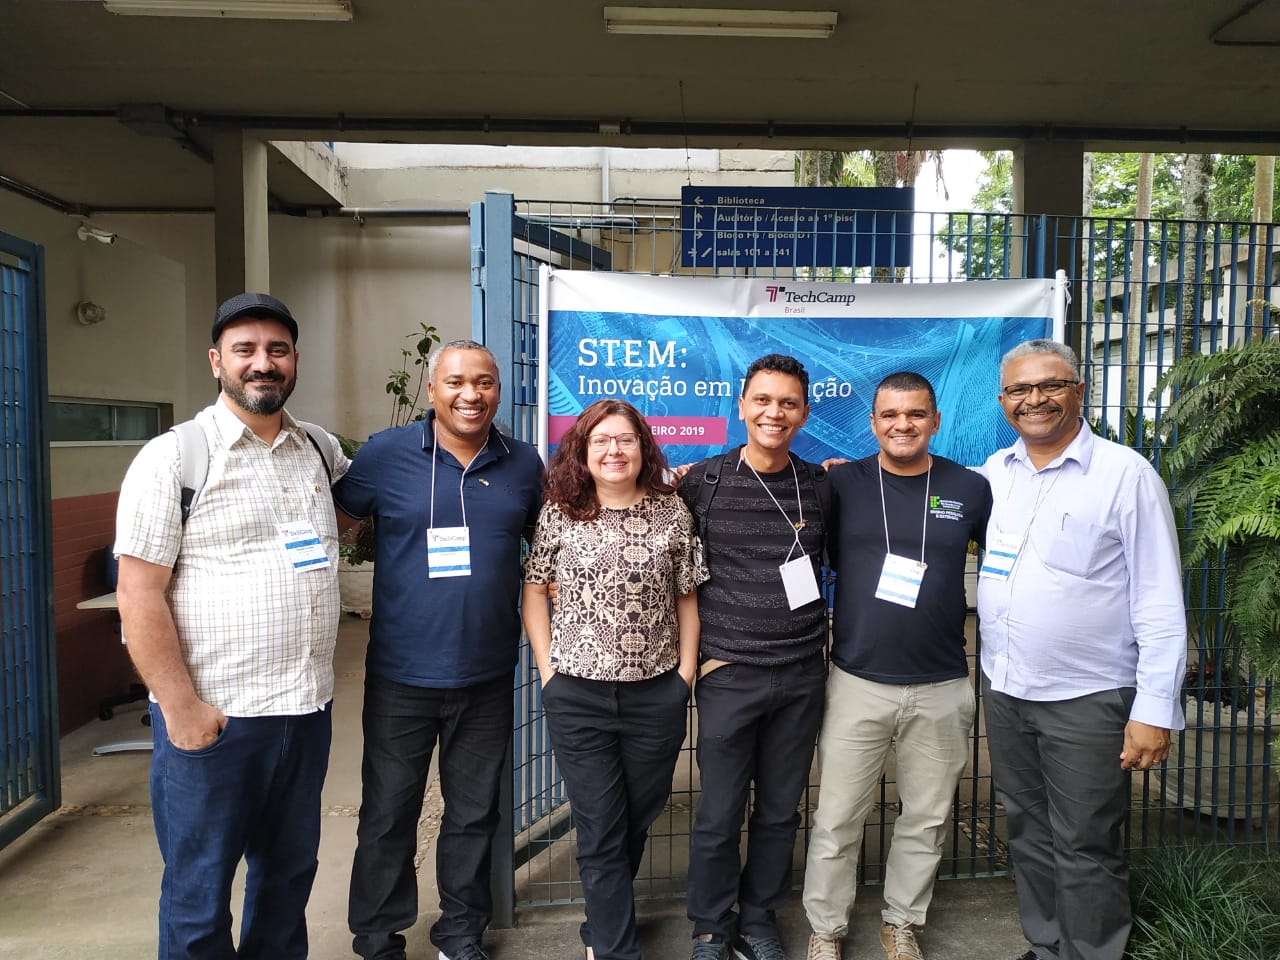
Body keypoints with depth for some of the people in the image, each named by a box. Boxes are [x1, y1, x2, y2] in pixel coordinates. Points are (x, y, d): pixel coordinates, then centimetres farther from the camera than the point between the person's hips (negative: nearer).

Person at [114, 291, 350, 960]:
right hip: (211, 715, -5)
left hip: (307, 707, 5)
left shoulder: (319, 450, 7)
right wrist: (180, 707, -15)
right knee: (200, 888, 10)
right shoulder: (173, 457, -8)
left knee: (289, 873, 20)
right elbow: (139, 592, -12)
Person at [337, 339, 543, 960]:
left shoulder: (523, 464, 3)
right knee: (388, 815, 12)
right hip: (401, 676, -2)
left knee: (474, 813, 16)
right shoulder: (385, 455, -6)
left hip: (488, 676, 2)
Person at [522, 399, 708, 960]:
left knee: (637, 819, 16)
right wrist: (548, 670, -1)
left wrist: (685, 673, -1)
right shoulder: (559, 514, -2)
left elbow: (687, 598, 3)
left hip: (657, 696, 1)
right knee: (600, 830, 6)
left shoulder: (672, 512, -2)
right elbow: (534, 590, 5)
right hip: (577, 696, -1)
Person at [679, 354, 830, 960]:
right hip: (730, 675, -2)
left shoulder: (821, 486, 3)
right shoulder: (702, 482, -6)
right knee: (719, 817, 7)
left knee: (780, 813, 15)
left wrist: (831, 638, 8)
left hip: (803, 675, 3)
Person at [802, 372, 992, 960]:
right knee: (836, 821, 6)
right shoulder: (841, 483, -3)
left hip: (941, 690, 2)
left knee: (926, 820, 15)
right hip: (857, 685, -1)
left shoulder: (970, 489, 1)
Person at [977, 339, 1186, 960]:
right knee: (1028, 833, 19)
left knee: (1084, 849, 6)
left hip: (1086, 700, -5)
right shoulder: (995, 471, 6)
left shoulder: (1125, 475, -9)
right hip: (1002, 692, 6)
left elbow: (1161, 606, -10)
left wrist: (1155, 710, -14)